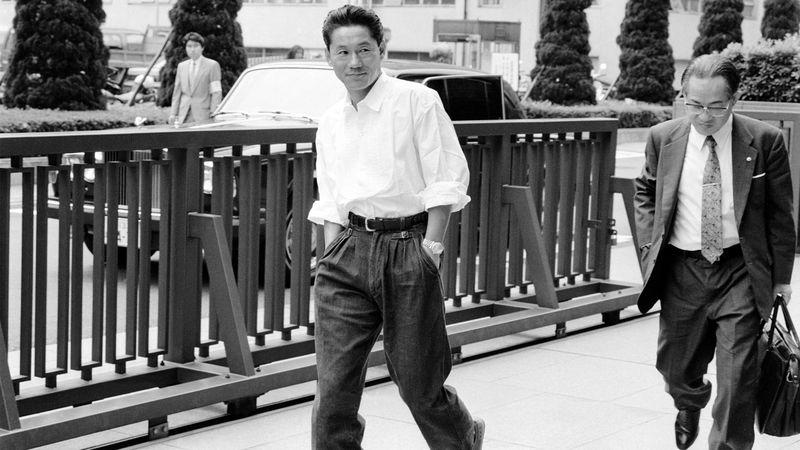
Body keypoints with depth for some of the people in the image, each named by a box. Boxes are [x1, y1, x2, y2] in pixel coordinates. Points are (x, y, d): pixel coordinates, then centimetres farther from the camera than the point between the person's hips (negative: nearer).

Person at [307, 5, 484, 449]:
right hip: (348, 251, 5)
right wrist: (331, 257, 8)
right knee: (333, 383, -3)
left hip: (406, 247, -4)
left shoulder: (417, 100, -3)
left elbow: (448, 177, -7)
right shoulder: (330, 121, 14)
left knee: (418, 382, 6)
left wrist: (430, 246, -12)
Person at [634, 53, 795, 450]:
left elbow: (779, 213, 0)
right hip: (682, 269, 3)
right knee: (675, 365, 17)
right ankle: (690, 405, 52)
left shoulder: (765, 141, -7)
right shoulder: (663, 139, -1)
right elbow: (645, 192, 16)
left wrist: (781, 276, 1)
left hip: (740, 270, -2)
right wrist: (649, 245, 3)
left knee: (737, 377, -6)